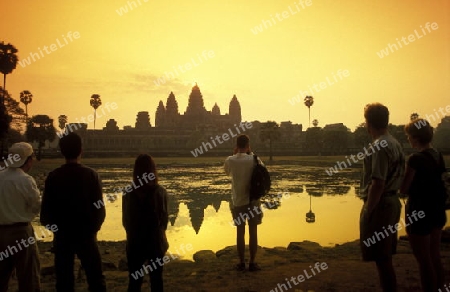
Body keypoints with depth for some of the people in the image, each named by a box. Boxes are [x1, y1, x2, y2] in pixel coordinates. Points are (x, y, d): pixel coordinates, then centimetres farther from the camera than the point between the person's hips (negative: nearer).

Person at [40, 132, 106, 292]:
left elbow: (46, 210, -5)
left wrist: (55, 225, 14)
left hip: (62, 235, 1)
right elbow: (100, 208, -9)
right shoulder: (91, 175, -8)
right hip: (86, 234, -1)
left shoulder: (53, 176, -6)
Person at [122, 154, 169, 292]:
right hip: (156, 241, 0)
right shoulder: (160, 192, -11)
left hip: (135, 242, 0)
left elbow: (125, 220, -2)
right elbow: (165, 218, -4)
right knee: (156, 279, 14)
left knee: (134, 280, 12)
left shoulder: (129, 193, -10)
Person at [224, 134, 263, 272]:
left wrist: (235, 153, 11)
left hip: (237, 202, 1)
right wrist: (251, 153, 9)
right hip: (253, 201, -1)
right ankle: (252, 263, 12)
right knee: (253, 232, 7)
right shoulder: (254, 160, -10)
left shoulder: (230, 160, -7)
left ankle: (241, 263, 15)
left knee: (240, 232, 9)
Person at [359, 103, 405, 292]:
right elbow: (398, 178, 14)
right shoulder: (395, 144, 11)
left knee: (381, 257, -1)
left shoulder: (379, 147, -18)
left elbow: (378, 183, -23)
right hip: (392, 202, 10)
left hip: (380, 204, -10)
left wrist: (367, 211, -17)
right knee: (386, 256, 19)